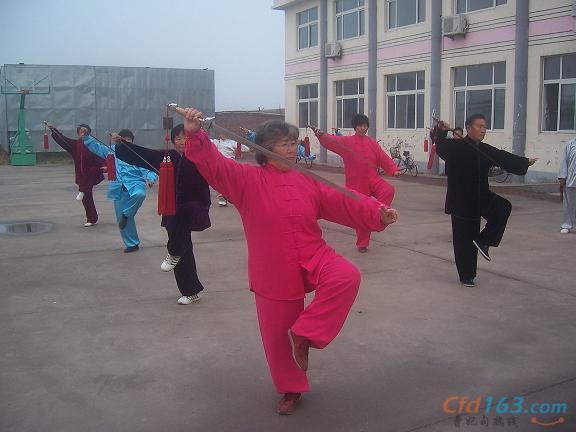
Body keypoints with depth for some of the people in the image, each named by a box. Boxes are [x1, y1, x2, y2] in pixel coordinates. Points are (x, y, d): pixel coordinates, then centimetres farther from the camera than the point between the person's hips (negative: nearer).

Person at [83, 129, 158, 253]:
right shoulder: (111, 151, 13)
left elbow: (147, 170, -4)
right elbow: (94, 146, 19)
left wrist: (150, 179, -24)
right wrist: (86, 136, 5)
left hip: (134, 184, -3)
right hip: (119, 189, 3)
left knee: (140, 194, -40)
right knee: (122, 219, 4)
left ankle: (126, 214, -13)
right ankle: (132, 244, 20)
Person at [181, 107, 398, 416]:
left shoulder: (307, 183, 6)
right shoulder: (247, 179, -2)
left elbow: (345, 204, 3)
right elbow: (212, 164, -13)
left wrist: (377, 214, -10)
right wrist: (195, 135, -29)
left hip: (313, 258, 2)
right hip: (273, 273, -2)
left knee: (347, 276, -28)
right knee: (277, 337, 6)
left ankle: (304, 335, -13)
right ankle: (291, 390, 33)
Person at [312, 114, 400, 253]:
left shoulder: (372, 143, 8)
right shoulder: (346, 142, 0)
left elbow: (383, 157, 4)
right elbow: (331, 141, -14)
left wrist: (394, 170, -10)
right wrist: (320, 135, -34)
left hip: (373, 180, 2)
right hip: (356, 185, -2)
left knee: (388, 190, -28)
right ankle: (362, 244, 20)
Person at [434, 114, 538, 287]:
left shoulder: (485, 150, 9)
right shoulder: (456, 146, -10)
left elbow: (504, 158, 17)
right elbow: (441, 146, -25)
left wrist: (525, 162, 18)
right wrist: (441, 130, -42)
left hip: (481, 196, 6)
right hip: (461, 199, -6)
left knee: (503, 207, -20)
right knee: (463, 240, -1)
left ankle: (484, 241, -5)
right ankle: (466, 276, 13)